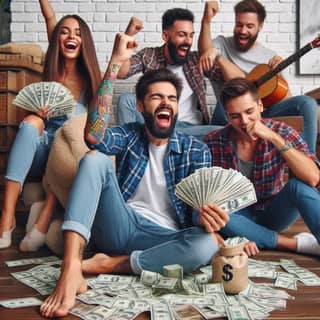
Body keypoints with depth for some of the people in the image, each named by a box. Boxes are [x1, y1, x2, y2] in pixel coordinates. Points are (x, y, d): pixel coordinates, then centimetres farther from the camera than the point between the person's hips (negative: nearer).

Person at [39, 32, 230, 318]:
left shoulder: (196, 150, 3)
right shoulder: (129, 135, 5)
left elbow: (199, 207, -5)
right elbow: (94, 135, -19)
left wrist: (206, 218, -32)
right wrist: (115, 63, -21)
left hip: (164, 237, 0)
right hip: (120, 226, 1)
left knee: (207, 244, -34)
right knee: (95, 159, -23)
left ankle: (109, 264, -20)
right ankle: (71, 269, -37)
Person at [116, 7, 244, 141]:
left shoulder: (196, 60, 6)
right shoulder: (149, 55, 5)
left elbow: (238, 80, 0)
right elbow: (119, 73, -12)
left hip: (189, 127, 1)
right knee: (126, 99, -23)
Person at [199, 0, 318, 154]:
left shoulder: (270, 56, 15)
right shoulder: (222, 44, 10)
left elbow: (286, 99, 9)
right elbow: (205, 53, -17)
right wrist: (206, 21, -33)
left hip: (264, 111, 3)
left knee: (307, 102, -20)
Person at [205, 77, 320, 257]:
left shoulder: (282, 132, -13)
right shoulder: (215, 142, -11)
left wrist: (275, 138, -31)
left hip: (273, 214, -1)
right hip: (240, 217, 1)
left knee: (298, 185, -30)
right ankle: (297, 243, -23)